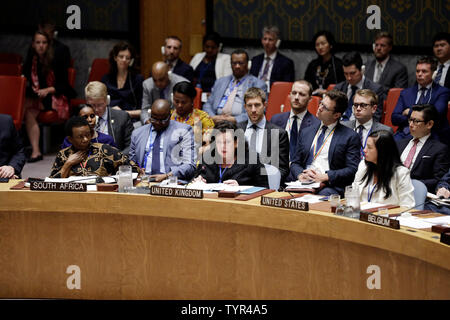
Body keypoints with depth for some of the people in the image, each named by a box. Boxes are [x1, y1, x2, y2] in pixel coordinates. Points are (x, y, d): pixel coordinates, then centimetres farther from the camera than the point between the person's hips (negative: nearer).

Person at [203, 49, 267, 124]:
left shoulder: (258, 84, 9)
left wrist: (235, 120, -15)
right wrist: (212, 117, -4)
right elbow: (208, 105, 19)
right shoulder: (220, 82, 25)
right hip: (217, 122, 4)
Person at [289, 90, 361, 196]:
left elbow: (352, 170, -4)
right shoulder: (307, 132, 21)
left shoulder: (350, 137, 5)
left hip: (329, 186, -4)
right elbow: (295, 163, 20)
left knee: (325, 193, -39)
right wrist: (300, 174, -4)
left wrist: (325, 177, -14)